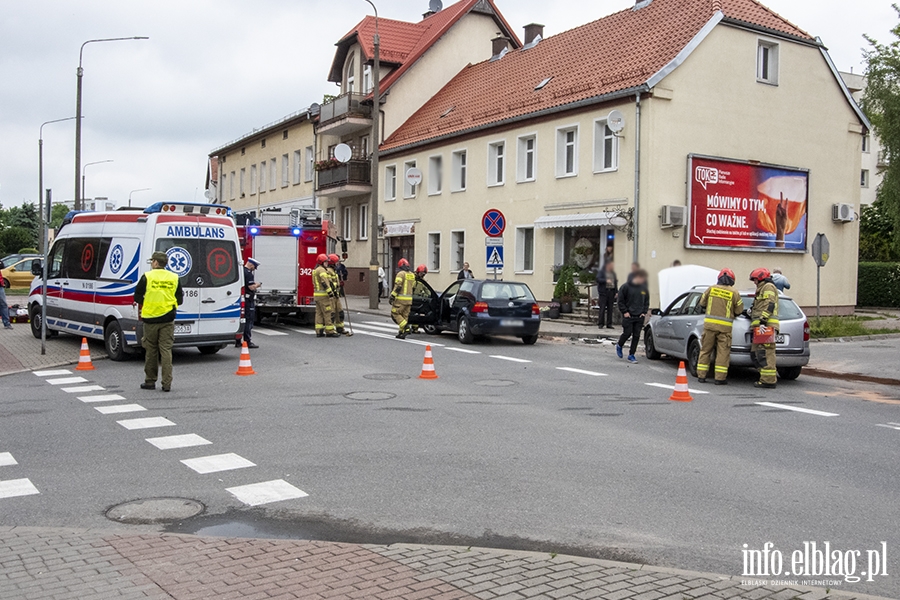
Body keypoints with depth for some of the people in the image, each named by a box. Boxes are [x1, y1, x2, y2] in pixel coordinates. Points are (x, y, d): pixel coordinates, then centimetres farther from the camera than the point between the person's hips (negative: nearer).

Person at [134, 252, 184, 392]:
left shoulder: (147, 277, -4)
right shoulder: (174, 278, 4)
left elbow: (137, 297, 1)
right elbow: (179, 300, 8)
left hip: (150, 319, -1)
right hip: (168, 320, 2)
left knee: (151, 350, 9)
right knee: (166, 350, 3)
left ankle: (150, 381, 17)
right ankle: (167, 384, 0)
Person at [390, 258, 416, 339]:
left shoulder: (401, 273, -9)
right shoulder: (412, 275, 14)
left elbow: (397, 286, -16)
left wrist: (392, 296, -14)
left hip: (401, 299, -7)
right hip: (409, 299, 7)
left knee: (395, 314, 1)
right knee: (404, 316, 11)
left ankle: (406, 327, -13)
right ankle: (402, 333, 10)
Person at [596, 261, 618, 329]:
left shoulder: (613, 273, 16)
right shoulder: (602, 272, 1)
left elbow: (615, 282, 17)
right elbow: (598, 279, -11)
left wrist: (616, 292, 8)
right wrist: (606, 281, -21)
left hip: (611, 291, 5)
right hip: (603, 292, -5)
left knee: (610, 309, 5)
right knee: (602, 308, -6)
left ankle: (609, 324, 10)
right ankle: (600, 324, 0)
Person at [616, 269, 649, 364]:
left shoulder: (644, 289, 7)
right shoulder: (626, 287, -7)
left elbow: (647, 302, 18)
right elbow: (620, 301, -2)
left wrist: (644, 312, 6)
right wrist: (625, 312, -8)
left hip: (639, 317, 4)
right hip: (628, 316, -4)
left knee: (636, 336, 2)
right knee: (627, 333, -4)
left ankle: (631, 355, 10)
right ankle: (619, 346, 25)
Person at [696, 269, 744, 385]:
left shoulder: (711, 289, 3)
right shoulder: (734, 293, -2)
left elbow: (702, 304, 11)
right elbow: (739, 310, 4)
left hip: (709, 323, 2)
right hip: (725, 326, -2)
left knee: (705, 350, 10)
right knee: (723, 352, 3)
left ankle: (701, 375, 11)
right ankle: (720, 378, 1)